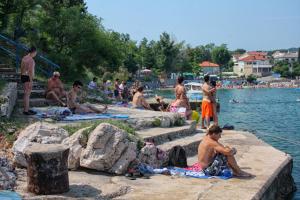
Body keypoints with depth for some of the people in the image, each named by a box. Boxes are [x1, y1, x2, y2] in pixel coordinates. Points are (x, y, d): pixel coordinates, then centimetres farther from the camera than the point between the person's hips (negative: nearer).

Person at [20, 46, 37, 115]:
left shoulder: (24, 58, 13)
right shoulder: (31, 60, -16)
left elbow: (22, 69, 18)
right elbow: (30, 71, -21)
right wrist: (30, 81, -20)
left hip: (23, 76, 10)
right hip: (28, 78, -10)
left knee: (26, 94, 16)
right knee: (27, 94, -5)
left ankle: (26, 109, 23)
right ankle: (26, 111, -3)